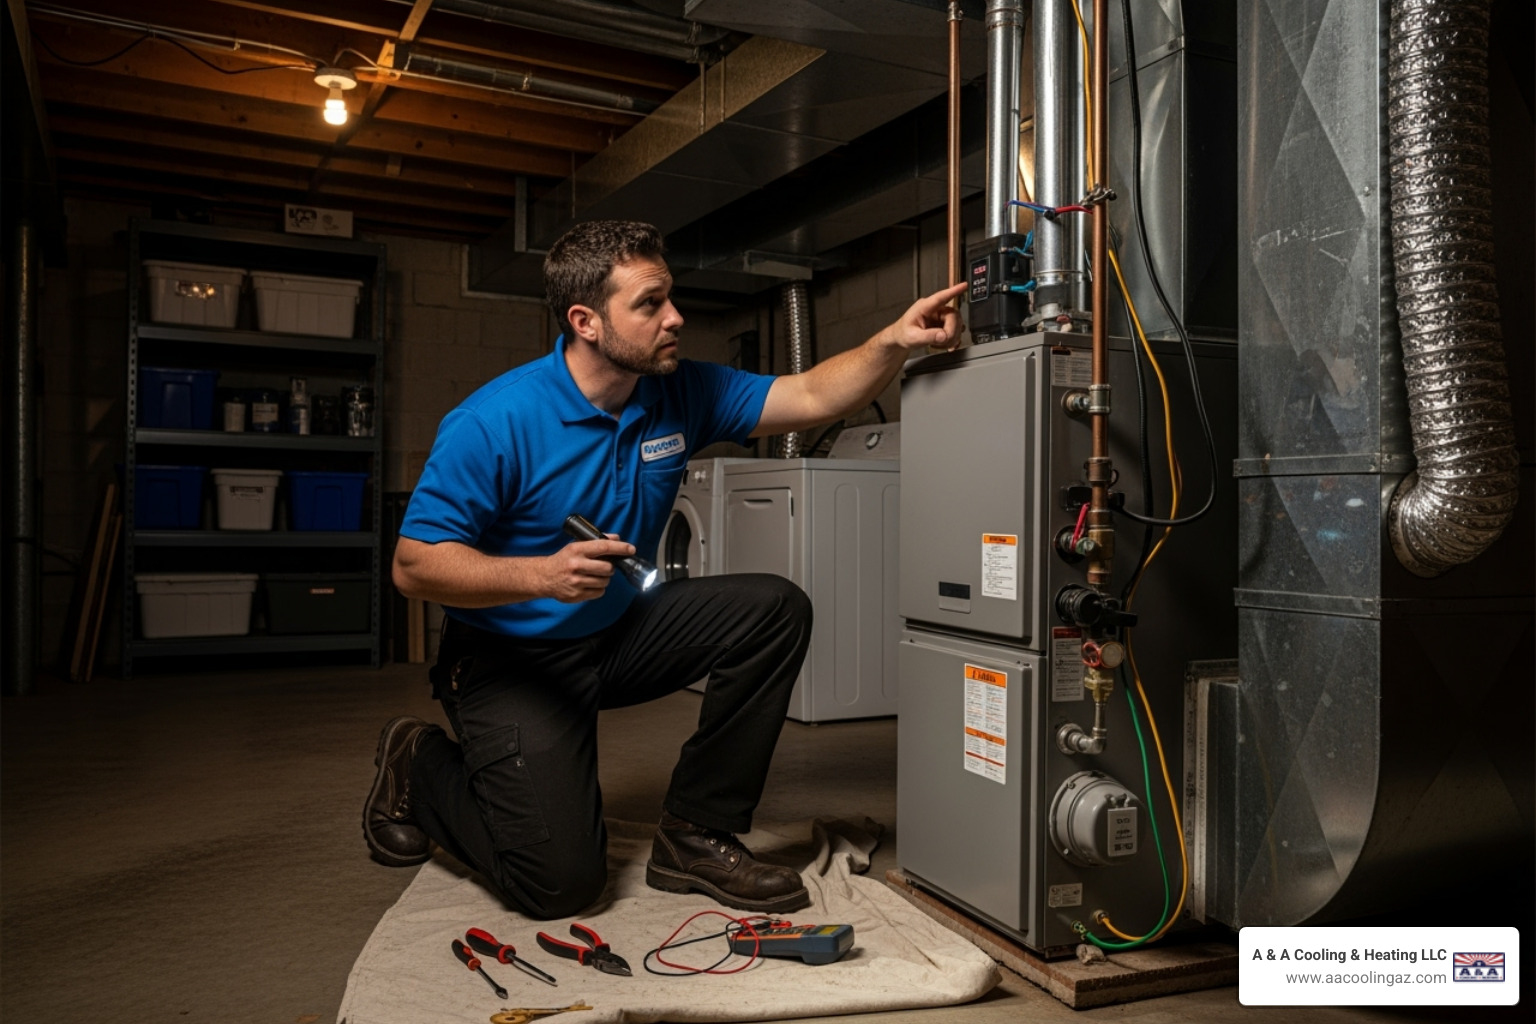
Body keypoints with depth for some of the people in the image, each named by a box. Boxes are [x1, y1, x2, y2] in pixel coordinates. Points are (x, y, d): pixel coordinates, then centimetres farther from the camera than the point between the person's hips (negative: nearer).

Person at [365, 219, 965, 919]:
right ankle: (419, 768, 17)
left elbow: (811, 397, -5)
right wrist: (543, 575, -35)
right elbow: (414, 564, -21)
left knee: (774, 610, -13)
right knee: (560, 881, -13)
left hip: (620, 632, 6)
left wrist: (895, 342, -24)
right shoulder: (496, 422, -22)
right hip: (512, 658, -6)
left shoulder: (680, 395, -5)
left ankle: (695, 836, -2)